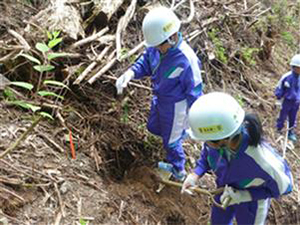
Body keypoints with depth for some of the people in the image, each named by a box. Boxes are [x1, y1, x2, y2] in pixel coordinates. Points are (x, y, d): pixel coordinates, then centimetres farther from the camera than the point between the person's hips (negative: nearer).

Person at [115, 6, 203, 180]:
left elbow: (195, 92, -25)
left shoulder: (186, 60, -37)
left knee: (171, 140, 16)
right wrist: (130, 73, -22)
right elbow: (145, 62, -1)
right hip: (159, 99, 7)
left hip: (176, 105, -7)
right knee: (154, 127, 29)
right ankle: (180, 132, 58)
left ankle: (178, 170, 44)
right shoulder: (157, 47, -18)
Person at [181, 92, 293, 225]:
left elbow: (283, 185, -24)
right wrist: (195, 175, -21)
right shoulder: (217, 138, -33)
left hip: (253, 199, -4)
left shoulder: (263, 160, -47)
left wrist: (243, 196, -31)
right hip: (228, 190, 4)